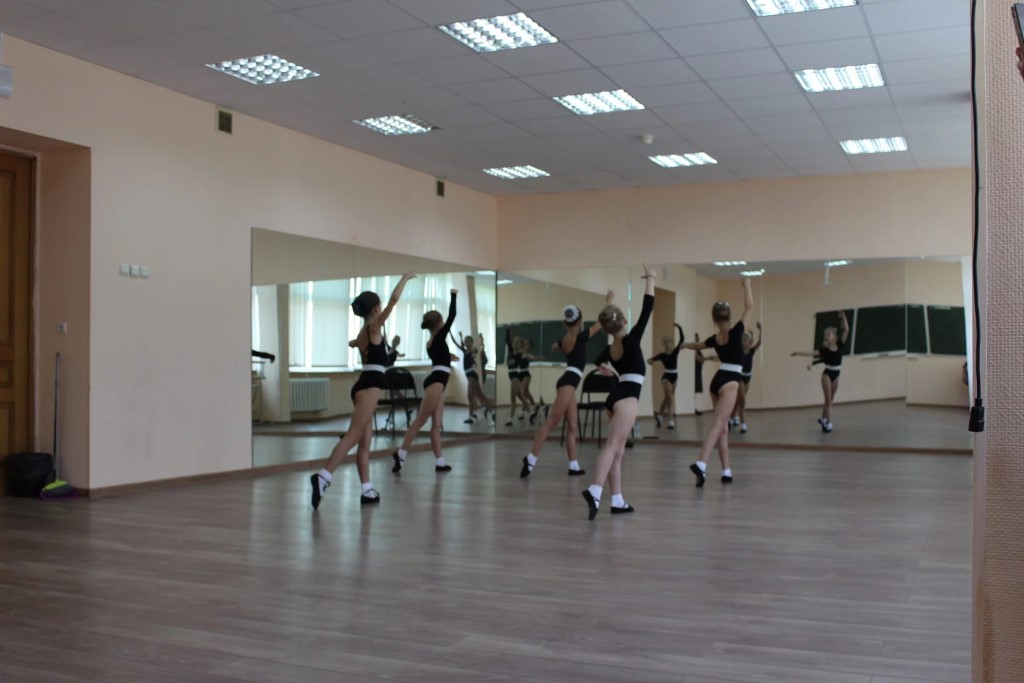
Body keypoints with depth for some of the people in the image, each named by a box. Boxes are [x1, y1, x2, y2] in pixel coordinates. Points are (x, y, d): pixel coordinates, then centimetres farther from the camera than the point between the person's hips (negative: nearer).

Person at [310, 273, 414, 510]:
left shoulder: (364, 332, 19)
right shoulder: (374, 328, -5)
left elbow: (354, 343, 46)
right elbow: (394, 299, -13)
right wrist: (405, 278, 0)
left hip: (363, 385, 10)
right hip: (370, 385, -10)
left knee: (365, 441, 5)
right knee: (353, 436, -18)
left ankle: (367, 490, 4)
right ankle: (323, 476, -30)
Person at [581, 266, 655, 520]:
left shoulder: (610, 349, 11)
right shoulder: (631, 340, -9)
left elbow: (598, 362, 34)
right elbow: (647, 310, -8)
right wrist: (650, 278, 2)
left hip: (617, 395, 8)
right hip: (627, 396, -8)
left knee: (618, 449, 10)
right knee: (612, 445, -21)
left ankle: (617, 501, 11)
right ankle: (594, 490, -37)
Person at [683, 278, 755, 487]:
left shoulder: (714, 338, 7)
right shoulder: (735, 333, -10)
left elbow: (697, 346, 30)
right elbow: (750, 307, -4)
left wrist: (686, 345, 53)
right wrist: (747, 284, 6)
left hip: (717, 380, 7)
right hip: (730, 382, -7)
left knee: (723, 427, 12)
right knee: (717, 425, -16)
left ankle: (726, 471, 15)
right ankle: (701, 464, -31)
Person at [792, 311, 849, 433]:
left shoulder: (840, 345, -4)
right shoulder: (824, 349, -8)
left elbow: (846, 330, -9)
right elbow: (812, 353, -16)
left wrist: (843, 316, -13)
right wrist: (799, 353, -28)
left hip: (836, 374, 3)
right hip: (827, 374, -3)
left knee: (830, 400, 15)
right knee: (828, 400, -2)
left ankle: (823, 418, 32)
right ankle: (828, 423, 2)